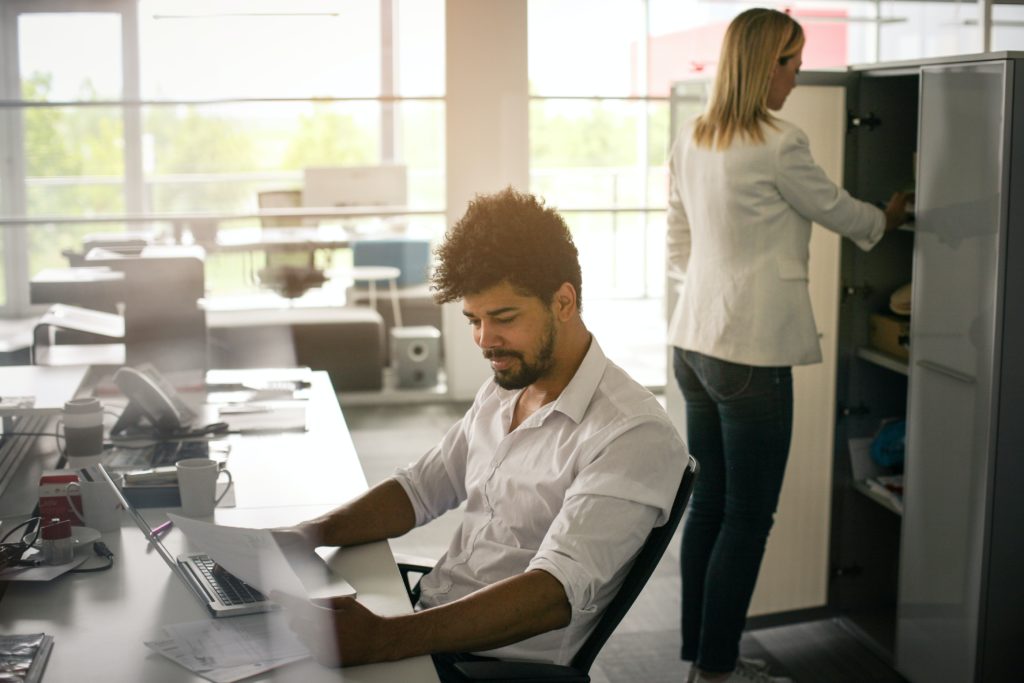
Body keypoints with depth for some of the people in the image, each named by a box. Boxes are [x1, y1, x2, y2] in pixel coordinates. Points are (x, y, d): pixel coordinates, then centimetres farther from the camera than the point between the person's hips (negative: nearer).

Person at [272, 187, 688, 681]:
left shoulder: (634, 436, -19)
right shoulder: (501, 391, 10)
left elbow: (557, 592, -28)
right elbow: (422, 488, 15)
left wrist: (383, 639, -38)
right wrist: (309, 535, -4)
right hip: (426, 626, 8)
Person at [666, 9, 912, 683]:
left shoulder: (692, 140, 9)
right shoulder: (778, 144, -14)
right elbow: (836, 210, 3)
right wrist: (887, 218, 22)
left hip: (695, 342, 8)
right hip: (752, 352, -8)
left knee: (708, 504, 15)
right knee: (748, 519, 2)